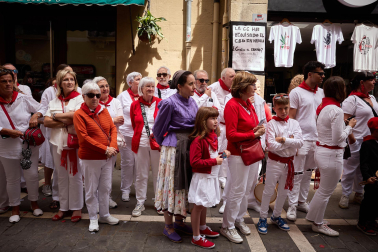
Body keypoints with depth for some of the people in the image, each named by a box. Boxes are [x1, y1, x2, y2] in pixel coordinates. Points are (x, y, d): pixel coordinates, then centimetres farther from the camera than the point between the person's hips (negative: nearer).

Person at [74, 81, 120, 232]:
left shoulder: (104, 111, 7)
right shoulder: (79, 114, -9)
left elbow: (113, 129, 6)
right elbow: (84, 137, -16)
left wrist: (113, 146, -11)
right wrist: (105, 149, -18)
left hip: (108, 157, 5)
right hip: (90, 158, -5)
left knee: (105, 188, 15)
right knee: (91, 190, 8)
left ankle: (104, 215, 30)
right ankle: (93, 218, 23)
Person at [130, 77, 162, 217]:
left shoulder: (160, 103, 0)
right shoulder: (135, 105, 4)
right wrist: (141, 134, 12)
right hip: (140, 143, 1)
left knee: (158, 173, 6)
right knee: (141, 175, 7)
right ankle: (140, 203, 21)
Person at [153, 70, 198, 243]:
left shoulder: (192, 102, 7)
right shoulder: (170, 103, -14)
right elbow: (158, 129, -5)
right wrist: (165, 145, 8)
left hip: (190, 147, 7)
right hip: (174, 148, -7)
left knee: (185, 183, 15)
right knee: (172, 184, 4)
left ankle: (179, 222, 32)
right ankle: (168, 227, 20)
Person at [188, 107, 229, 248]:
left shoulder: (213, 137, 6)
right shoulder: (198, 140, -23)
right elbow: (195, 162, -25)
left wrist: (222, 154, 2)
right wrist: (214, 161, -22)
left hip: (212, 176, 9)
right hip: (202, 177, -9)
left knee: (204, 204, 24)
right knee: (198, 205, 4)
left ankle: (203, 228, 43)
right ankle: (196, 237, 18)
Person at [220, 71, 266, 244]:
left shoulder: (249, 103, 9)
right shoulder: (232, 105, -16)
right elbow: (231, 135, -18)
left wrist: (258, 130, 0)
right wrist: (253, 134, -19)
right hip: (238, 154, -8)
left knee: (246, 189, 15)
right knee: (237, 191, 1)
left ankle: (239, 219, 33)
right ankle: (227, 227, 16)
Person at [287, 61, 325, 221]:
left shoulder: (321, 92, 10)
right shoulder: (296, 92, -8)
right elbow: (291, 118, -9)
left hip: (316, 139, 6)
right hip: (302, 139, -6)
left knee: (308, 173, 14)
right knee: (297, 174, 0)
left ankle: (302, 201, 27)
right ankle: (292, 206, 11)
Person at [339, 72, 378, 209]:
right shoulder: (352, 99, -11)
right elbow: (345, 121, -17)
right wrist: (352, 139, -20)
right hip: (356, 141, -7)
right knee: (350, 169, 4)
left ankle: (359, 194, 30)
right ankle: (345, 195, 16)